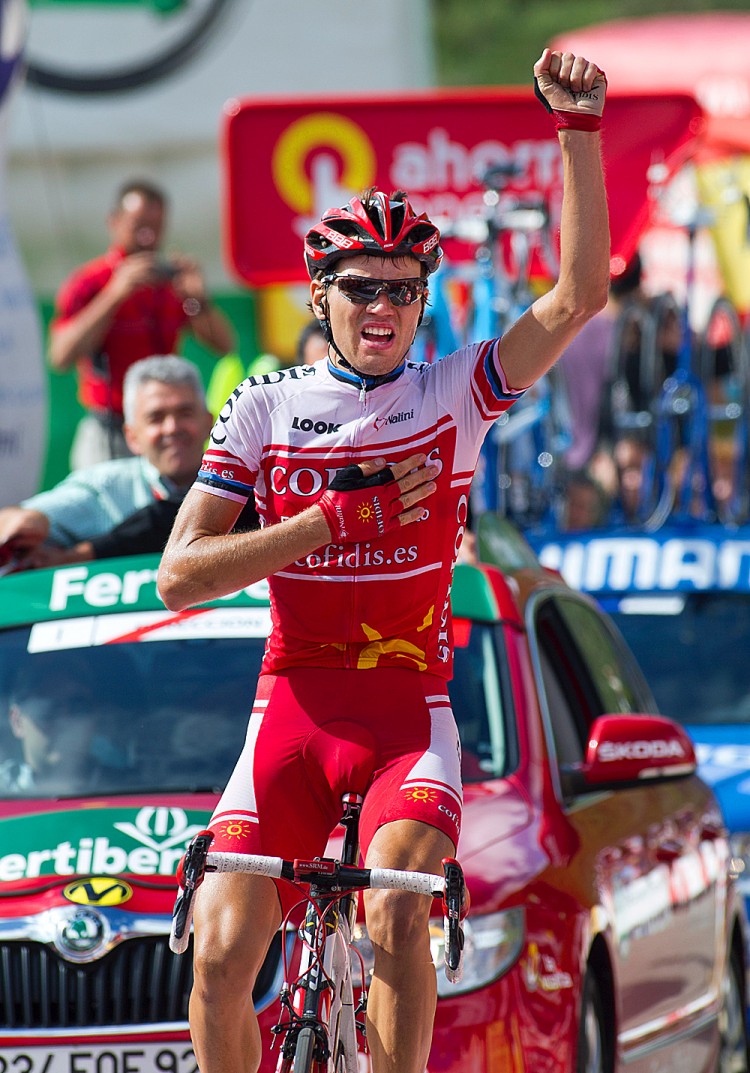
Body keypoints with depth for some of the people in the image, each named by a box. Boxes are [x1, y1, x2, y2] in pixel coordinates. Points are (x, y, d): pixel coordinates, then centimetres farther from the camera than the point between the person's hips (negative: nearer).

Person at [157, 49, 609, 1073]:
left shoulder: (455, 393, 4)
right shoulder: (265, 406, 5)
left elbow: (580, 293, -8)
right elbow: (179, 578, -2)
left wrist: (578, 128, -16)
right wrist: (332, 517, -11)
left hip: (409, 709, -1)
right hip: (291, 704, 1)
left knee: (396, 920, -27)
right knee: (222, 953, -12)